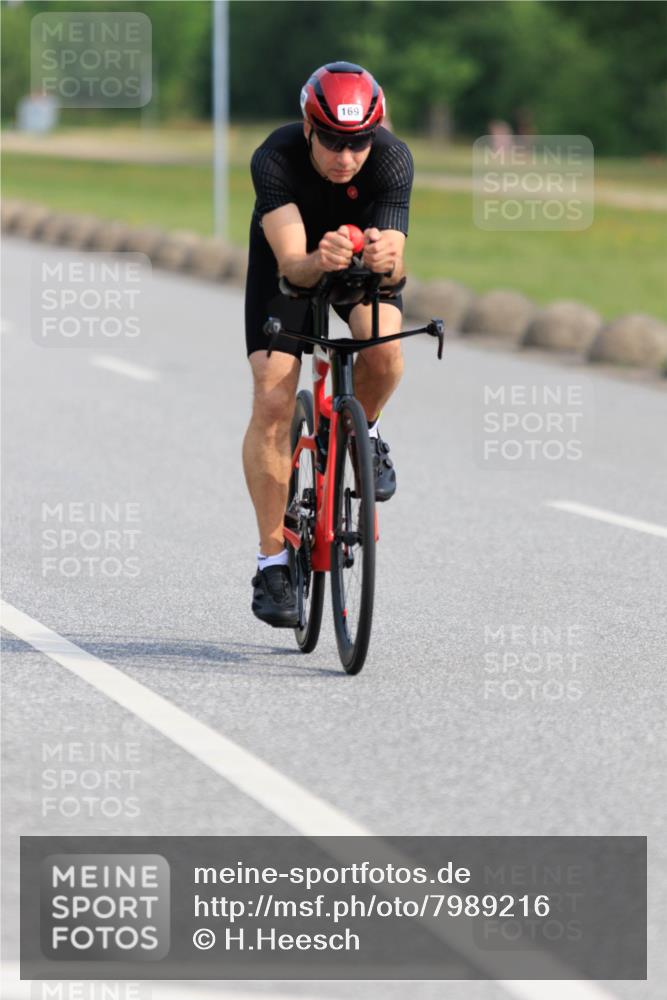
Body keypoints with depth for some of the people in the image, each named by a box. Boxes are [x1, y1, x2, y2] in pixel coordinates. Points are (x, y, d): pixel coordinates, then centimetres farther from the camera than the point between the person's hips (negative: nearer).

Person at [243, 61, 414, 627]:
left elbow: (395, 265, -37)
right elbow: (292, 265, -43)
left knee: (385, 348, -31)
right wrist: (319, 261, -66)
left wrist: (386, 257, -61)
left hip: (366, 262, 1)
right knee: (272, 404, -15)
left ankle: (362, 432, 3)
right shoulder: (275, 159, -35)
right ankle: (273, 559, -5)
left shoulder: (392, 159, -32)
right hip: (292, 260, -1)